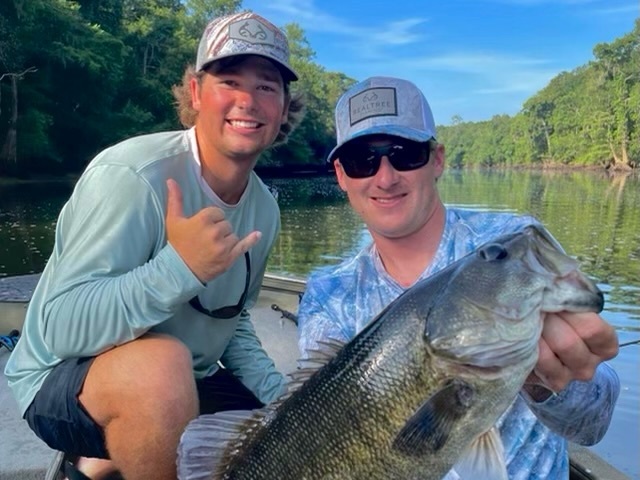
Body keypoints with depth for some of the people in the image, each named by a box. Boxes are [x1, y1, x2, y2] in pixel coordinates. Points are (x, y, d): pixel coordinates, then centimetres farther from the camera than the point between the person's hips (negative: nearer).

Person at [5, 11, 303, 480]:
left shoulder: (264, 207, -1)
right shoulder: (132, 176, -23)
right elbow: (60, 327, -27)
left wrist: (282, 401, 0)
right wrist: (178, 268, -40)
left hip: (182, 386, 7)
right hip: (66, 382, -7)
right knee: (162, 363, -38)